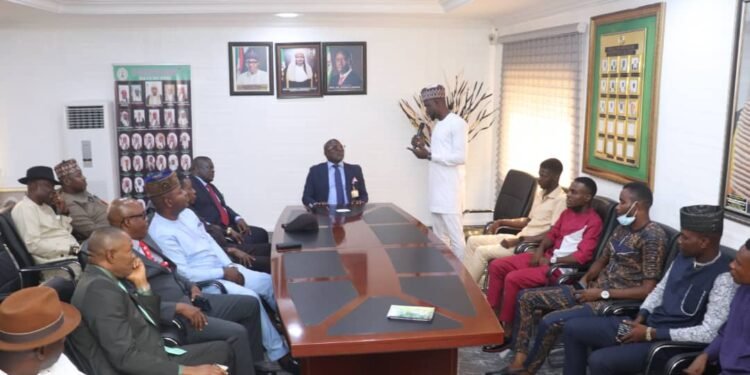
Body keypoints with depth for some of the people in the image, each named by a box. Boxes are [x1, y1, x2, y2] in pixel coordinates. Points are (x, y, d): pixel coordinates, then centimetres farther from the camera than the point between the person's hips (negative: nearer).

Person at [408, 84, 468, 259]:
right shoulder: (437, 125, 18)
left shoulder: (457, 123, -11)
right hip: (437, 189, 9)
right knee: (439, 236, 11)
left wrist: (429, 156, -19)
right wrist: (424, 147, 6)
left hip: (450, 190, -9)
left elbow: (460, 157, -18)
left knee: (455, 236, -6)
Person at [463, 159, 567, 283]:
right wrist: (502, 222, 12)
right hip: (520, 238, 9)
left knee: (482, 251, -19)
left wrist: (519, 240, -22)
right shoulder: (540, 193, 14)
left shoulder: (561, 200, -14)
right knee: (473, 241, 1)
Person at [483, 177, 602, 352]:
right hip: (547, 256, 9)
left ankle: (507, 331, -12)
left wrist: (552, 261, -15)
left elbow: (582, 256, -22)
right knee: (497, 266, -1)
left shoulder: (593, 222, -13)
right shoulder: (567, 212, 13)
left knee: (513, 278, -25)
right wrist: (540, 249, 0)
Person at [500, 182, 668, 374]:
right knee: (526, 297, 1)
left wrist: (603, 293, -18)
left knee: (550, 322, -27)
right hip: (594, 289, 10)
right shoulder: (623, 227, 9)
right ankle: (520, 359, -4)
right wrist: (585, 279, 3)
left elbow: (648, 289, -20)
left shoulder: (653, 236, -17)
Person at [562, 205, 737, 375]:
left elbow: (709, 332, -24)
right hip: (648, 324, 9)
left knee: (599, 361, -26)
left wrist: (651, 333, -21)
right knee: (573, 328, 2)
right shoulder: (684, 256, 4)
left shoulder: (724, 277, -20)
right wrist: (640, 318, 0)